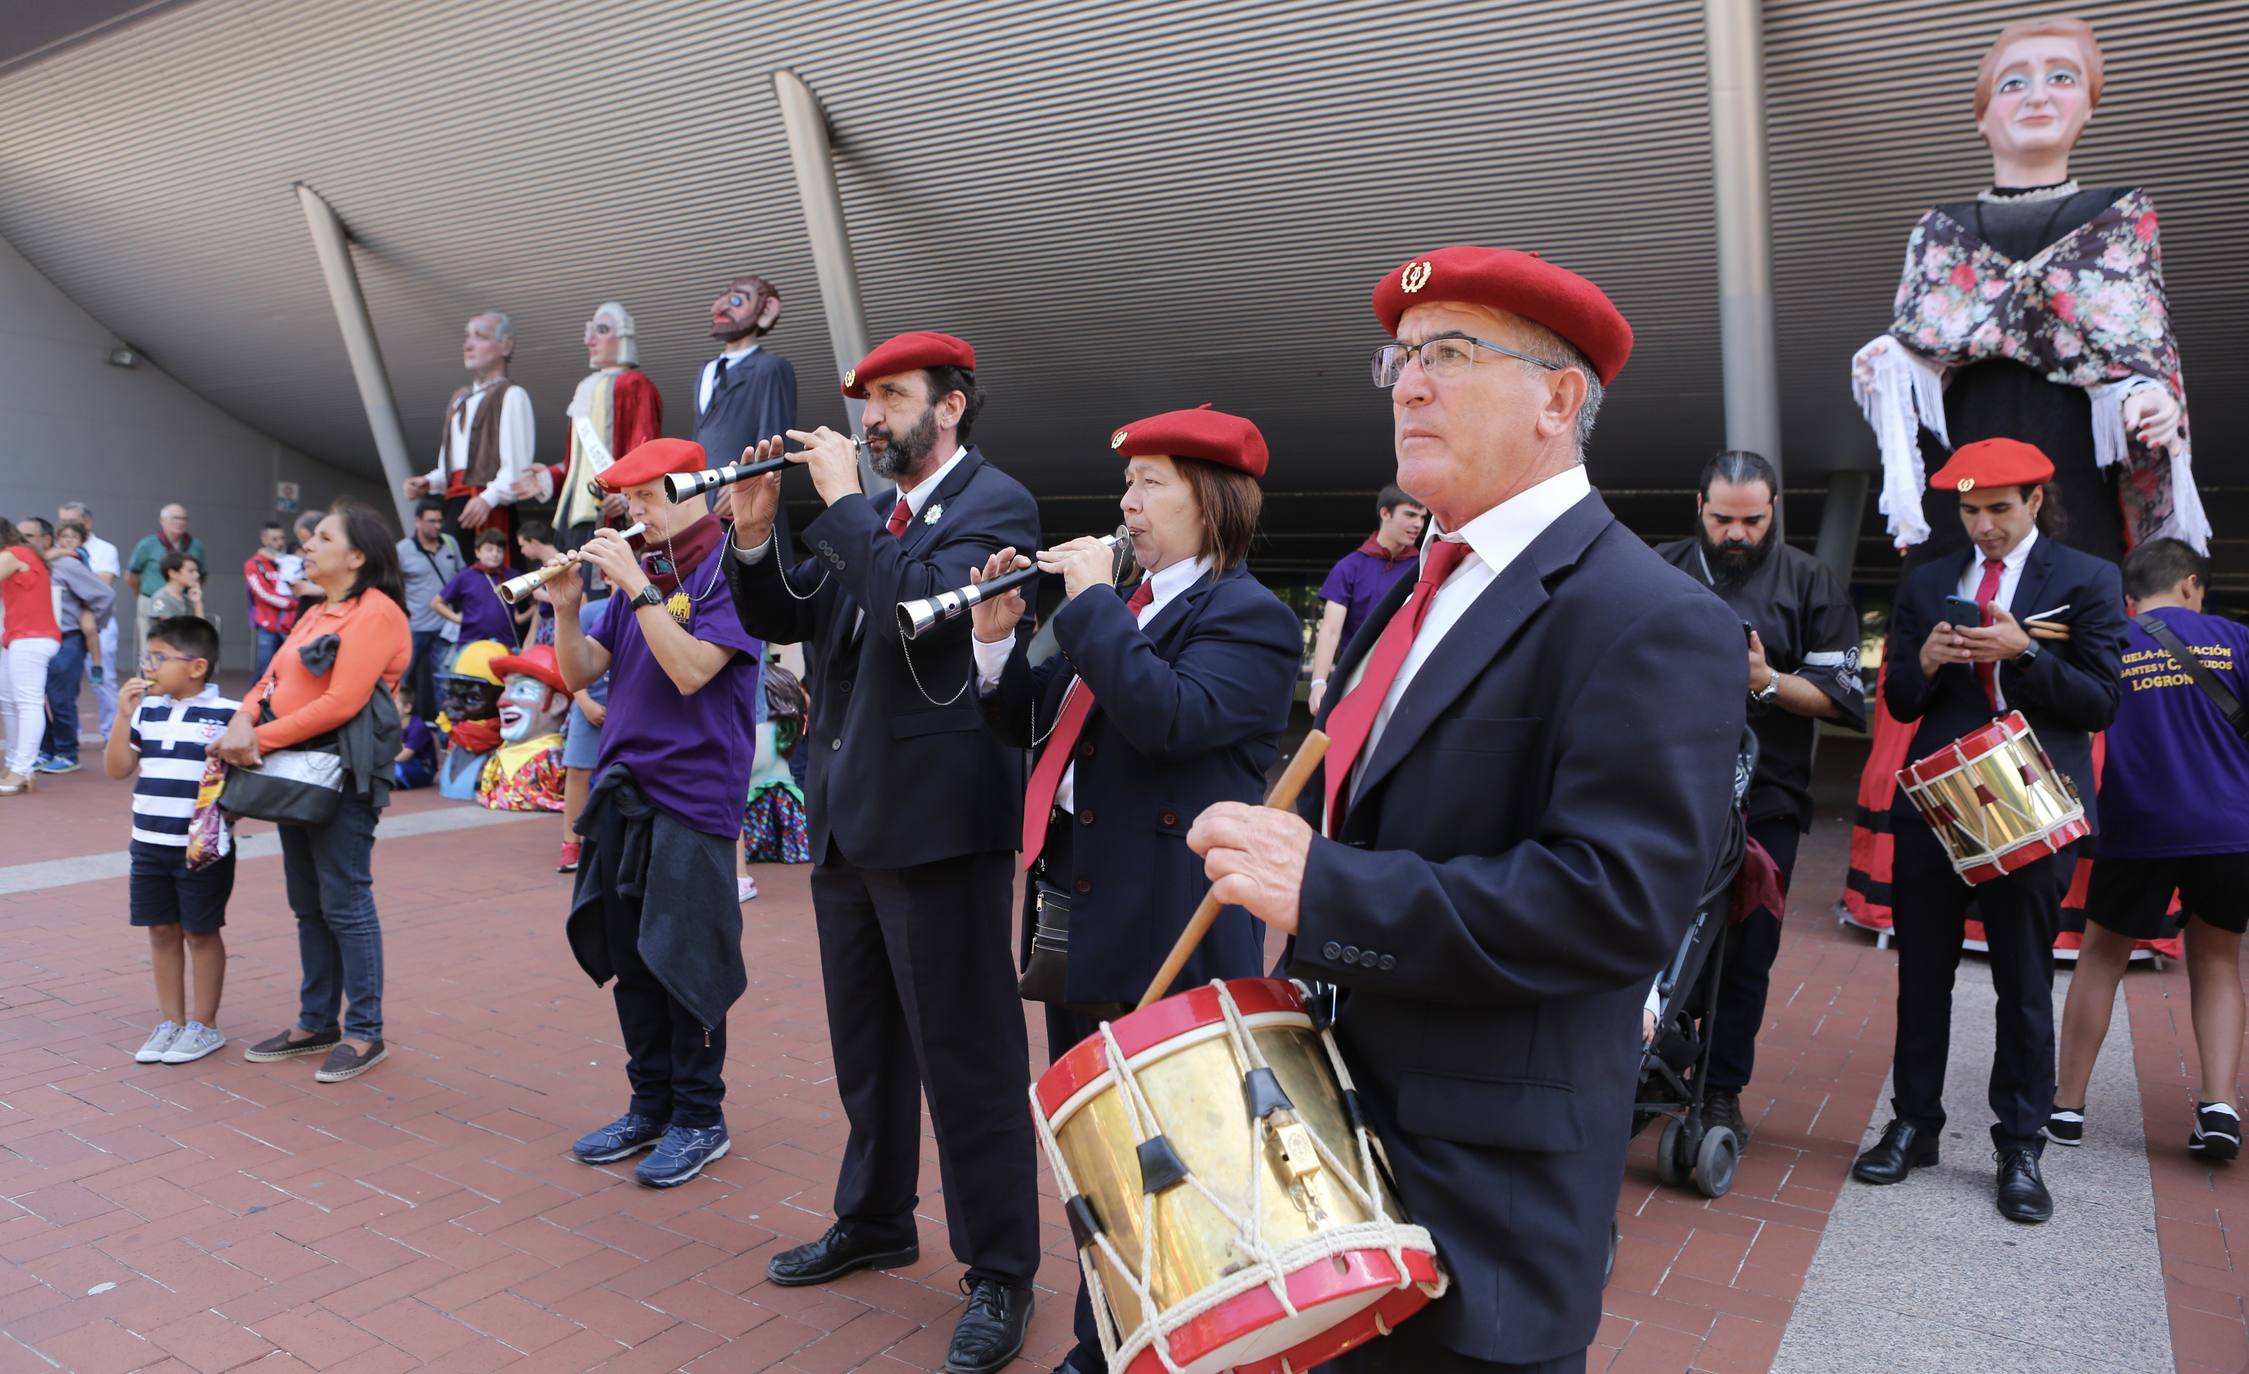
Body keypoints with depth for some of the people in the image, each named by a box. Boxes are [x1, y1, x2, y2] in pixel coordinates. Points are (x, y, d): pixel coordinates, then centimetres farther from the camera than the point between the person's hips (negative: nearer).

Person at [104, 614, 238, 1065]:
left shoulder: (228, 714, -10)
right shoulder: (147, 711, 6)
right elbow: (116, 769, 5)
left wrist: (227, 810, -22)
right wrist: (125, 716, -5)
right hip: (150, 844, 5)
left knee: (201, 932, 6)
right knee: (162, 931, 13)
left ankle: (204, 1025, 18)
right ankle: (170, 1021, 26)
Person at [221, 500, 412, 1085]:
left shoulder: (376, 613, -12)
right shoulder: (317, 614, 18)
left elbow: (342, 702, -21)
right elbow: (272, 680, 12)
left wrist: (263, 738, -16)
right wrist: (243, 720, -9)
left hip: (345, 774, -9)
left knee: (345, 903, -4)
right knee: (309, 905, 14)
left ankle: (365, 1032, 6)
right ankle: (316, 1023, 25)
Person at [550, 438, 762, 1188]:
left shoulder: (729, 569, -8)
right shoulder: (638, 569, 13)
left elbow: (692, 670, -20)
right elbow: (578, 673, 9)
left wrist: (635, 587, -19)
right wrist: (566, 605, -6)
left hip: (692, 796, -7)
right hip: (623, 791, 7)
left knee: (683, 960, 0)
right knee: (630, 958, 12)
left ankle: (699, 1117, 14)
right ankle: (650, 1104, 26)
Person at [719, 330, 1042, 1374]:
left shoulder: (994, 504, -8)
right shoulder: (864, 515, 13)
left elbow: (925, 602, -25)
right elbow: (779, 619, 13)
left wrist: (842, 499, -16)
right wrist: (755, 534, -3)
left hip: (936, 818, -8)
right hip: (847, 816, 8)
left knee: (966, 1053, 1)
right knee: (865, 1041, 21)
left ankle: (1000, 1273, 16)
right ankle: (873, 1220, 40)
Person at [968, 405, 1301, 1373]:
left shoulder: (1247, 618, -10)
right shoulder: (1118, 604, 15)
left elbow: (1171, 717, -27)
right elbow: (1031, 724, 16)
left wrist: (1090, 600, -19)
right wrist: (997, 637, 0)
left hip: (1162, 937, -9)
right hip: (1077, 919, 9)